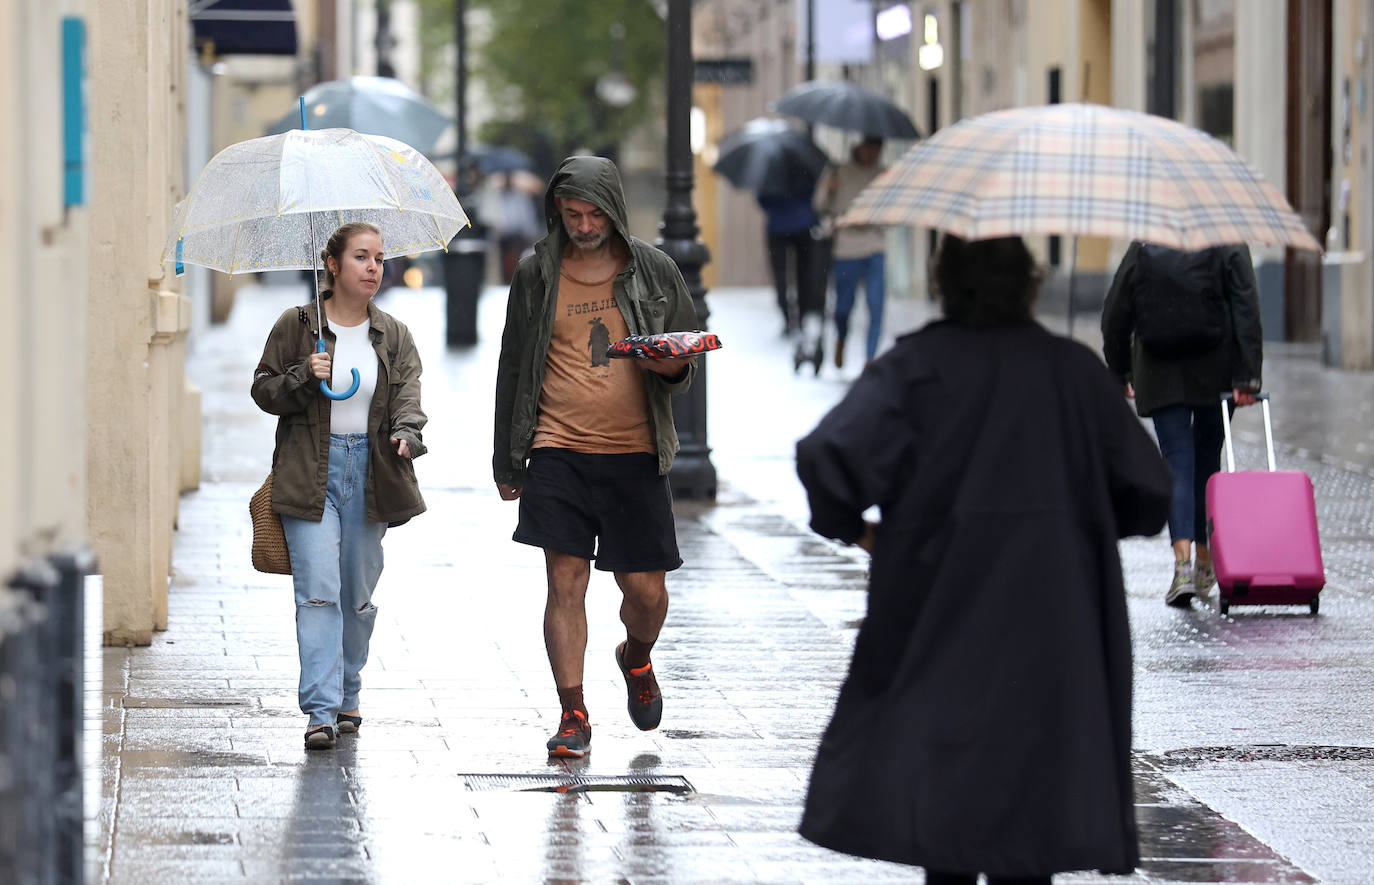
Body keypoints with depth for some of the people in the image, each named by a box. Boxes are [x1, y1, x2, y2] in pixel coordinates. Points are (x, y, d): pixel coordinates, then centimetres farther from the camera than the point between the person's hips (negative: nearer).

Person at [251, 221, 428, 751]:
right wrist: (303, 377, -16)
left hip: (368, 471, 3)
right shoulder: (297, 326, 2)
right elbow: (263, 391, 3)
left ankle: (347, 696, 26)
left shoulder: (394, 336, 9)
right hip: (310, 473, -3)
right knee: (318, 591, -12)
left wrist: (407, 432, -23)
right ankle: (320, 711, -15)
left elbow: (408, 394, -2)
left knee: (358, 595, 9)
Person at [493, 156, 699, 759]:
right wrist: (506, 462, 11)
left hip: (635, 450, 0)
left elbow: (689, 359, 13)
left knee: (645, 589, 2)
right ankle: (572, 715, 1)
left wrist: (673, 368, -13)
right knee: (565, 582, -6)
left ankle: (636, 658, 36)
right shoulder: (536, 275, 5)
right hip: (559, 449, 0)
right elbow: (513, 367, 12)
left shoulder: (654, 272, 5)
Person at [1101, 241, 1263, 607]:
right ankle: (1205, 563, 24)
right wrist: (1246, 377, -11)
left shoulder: (1142, 250, 1)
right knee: (1207, 462, 15)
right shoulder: (1230, 247, -3)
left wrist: (1120, 372, 16)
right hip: (1215, 377, 0)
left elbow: (1115, 316, 4)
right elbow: (1247, 313, -10)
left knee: (1177, 463, -3)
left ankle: (1183, 563, -21)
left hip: (1161, 379, 0)